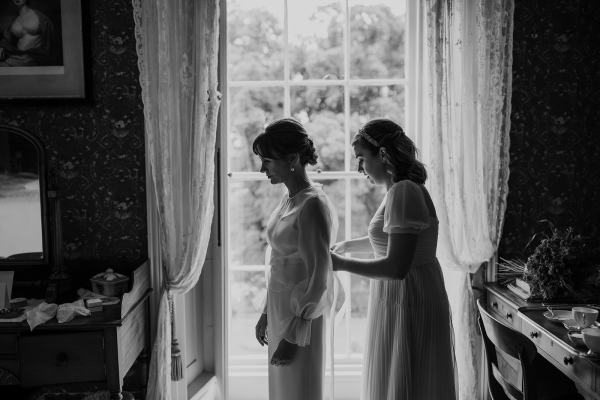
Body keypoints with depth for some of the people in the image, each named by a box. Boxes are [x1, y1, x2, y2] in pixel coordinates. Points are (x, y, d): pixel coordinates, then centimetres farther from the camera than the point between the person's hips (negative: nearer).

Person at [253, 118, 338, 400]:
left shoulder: (313, 205, -19)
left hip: (302, 318, -8)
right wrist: (267, 314, 17)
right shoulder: (288, 200, 8)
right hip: (280, 312, 8)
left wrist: (294, 335, -17)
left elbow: (318, 279, -19)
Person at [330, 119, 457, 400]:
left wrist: (341, 264, -17)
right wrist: (349, 246, 27)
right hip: (401, 300, 10)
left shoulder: (403, 193, -21)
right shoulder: (404, 189, 9)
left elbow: (396, 268, -27)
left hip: (407, 305, -10)